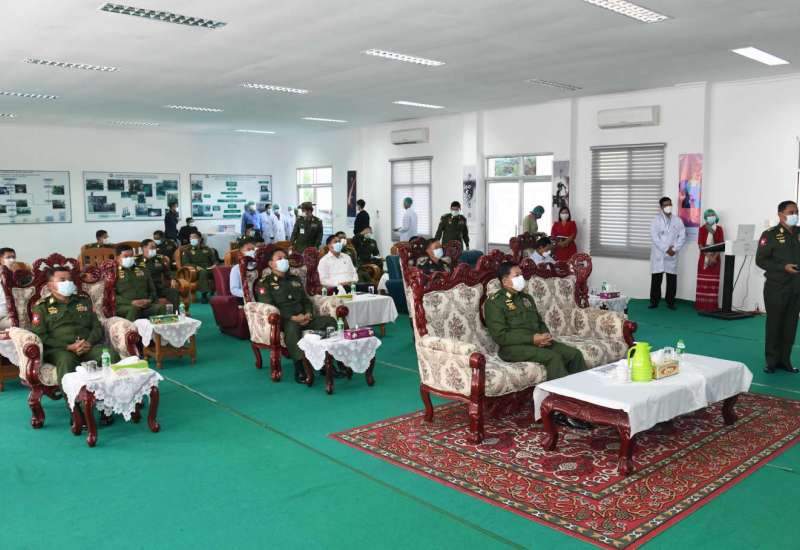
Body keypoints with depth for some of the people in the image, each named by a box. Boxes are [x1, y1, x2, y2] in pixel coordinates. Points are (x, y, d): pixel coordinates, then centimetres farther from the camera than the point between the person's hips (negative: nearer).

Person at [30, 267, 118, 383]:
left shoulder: (84, 301, 25)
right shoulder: (42, 307, 14)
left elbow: (97, 326, 18)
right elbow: (39, 335, 1)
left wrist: (89, 343, -5)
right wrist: (68, 347, -12)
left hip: (89, 346, 3)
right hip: (59, 349, -2)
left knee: (111, 354, -29)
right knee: (66, 359, -39)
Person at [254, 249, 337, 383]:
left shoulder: (295, 280, 26)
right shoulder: (264, 283, 6)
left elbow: (306, 300, 23)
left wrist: (308, 314, -2)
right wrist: (292, 317, -17)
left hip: (303, 318, 6)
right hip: (283, 320, -5)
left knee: (330, 321, -17)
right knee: (292, 327, -40)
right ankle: (300, 369, -38)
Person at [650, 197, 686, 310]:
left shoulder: (678, 220, 8)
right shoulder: (656, 220, 1)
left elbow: (682, 236, 2)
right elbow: (654, 237, -9)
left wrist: (674, 249, -11)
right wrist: (666, 249, -15)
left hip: (672, 255, 2)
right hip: (658, 255, -2)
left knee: (672, 280, 3)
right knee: (656, 280, 1)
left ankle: (670, 302, 13)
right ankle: (654, 301, 9)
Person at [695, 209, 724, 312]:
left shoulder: (719, 229, 5)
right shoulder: (702, 229, 1)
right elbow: (700, 244, -5)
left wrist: (714, 257, -13)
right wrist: (708, 256, -16)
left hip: (715, 258, 1)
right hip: (704, 258, -1)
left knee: (713, 282, -1)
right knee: (703, 282, -2)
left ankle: (712, 305, 2)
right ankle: (701, 305, -1)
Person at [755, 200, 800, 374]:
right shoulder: (770, 234, -5)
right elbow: (760, 260, -9)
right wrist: (784, 267, -18)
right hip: (776, 288, -4)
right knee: (774, 324, 2)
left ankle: (785, 360, 19)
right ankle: (772, 361, 12)